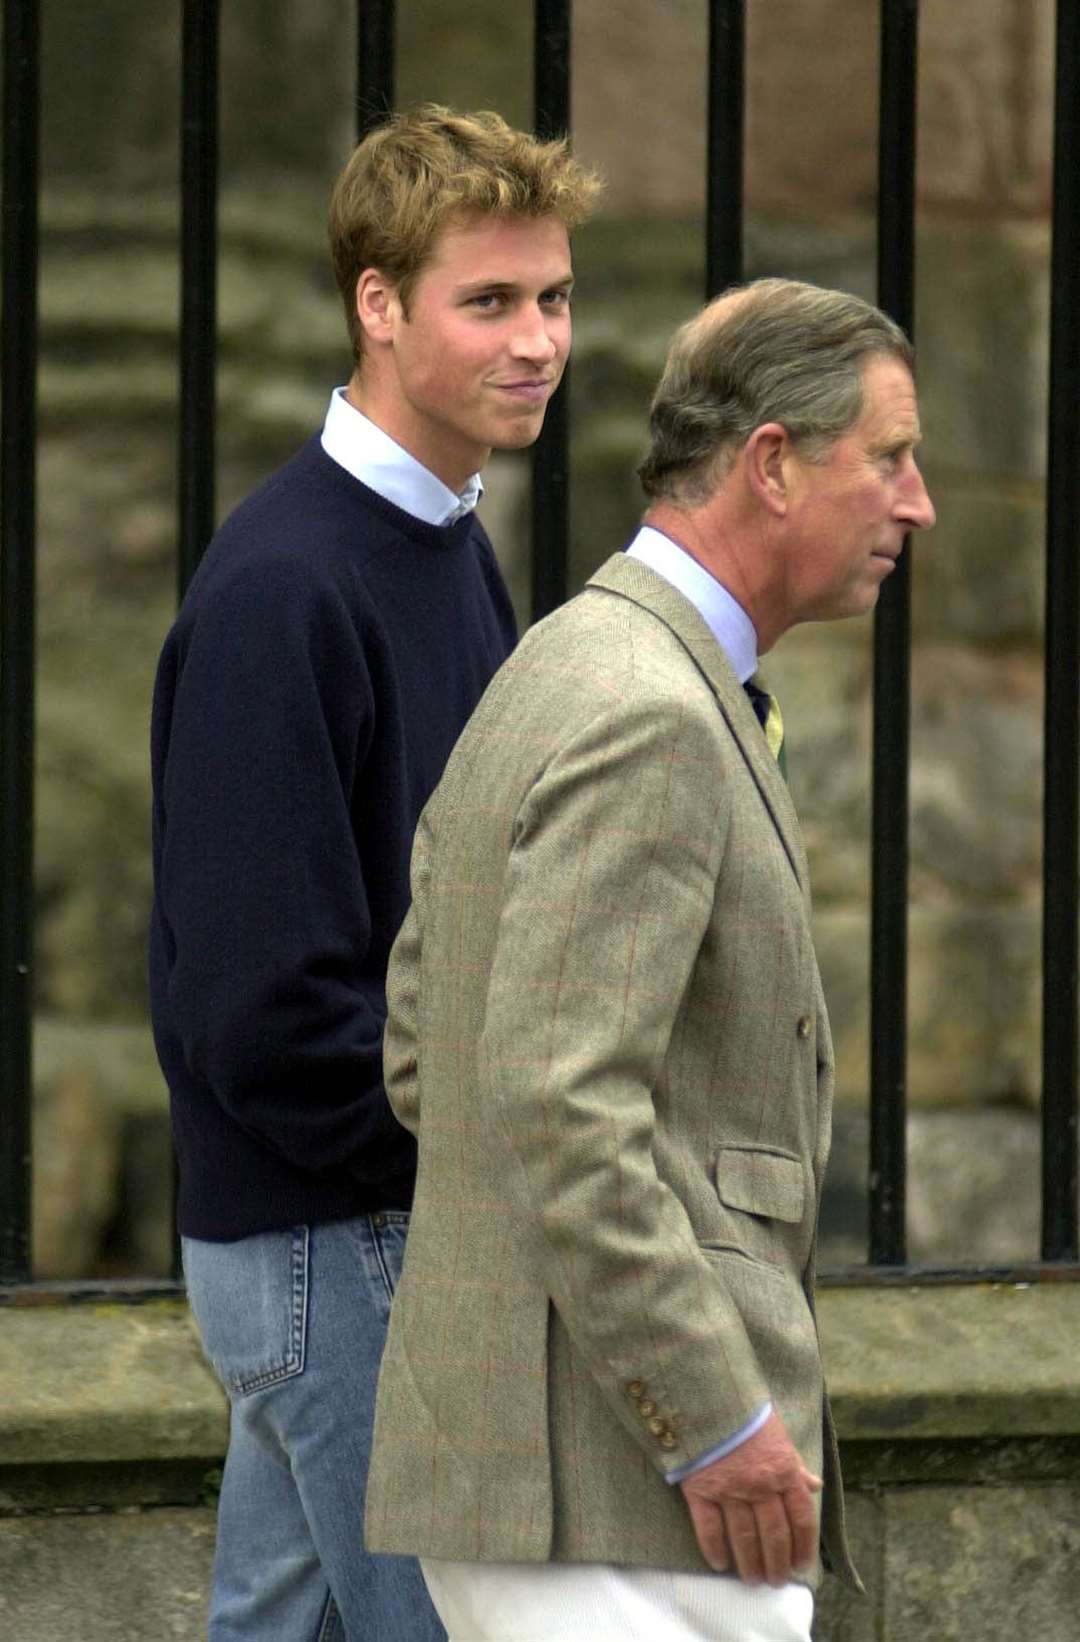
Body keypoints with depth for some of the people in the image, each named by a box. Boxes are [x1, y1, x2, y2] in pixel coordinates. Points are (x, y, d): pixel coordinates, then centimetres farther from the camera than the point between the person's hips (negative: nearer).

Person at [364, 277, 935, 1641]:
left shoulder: (547, 682, 17)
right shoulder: (650, 716, -15)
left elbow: (422, 1056, 20)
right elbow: (557, 1101, -23)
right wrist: (719, 1422, -20)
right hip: (613, 1474, -10)